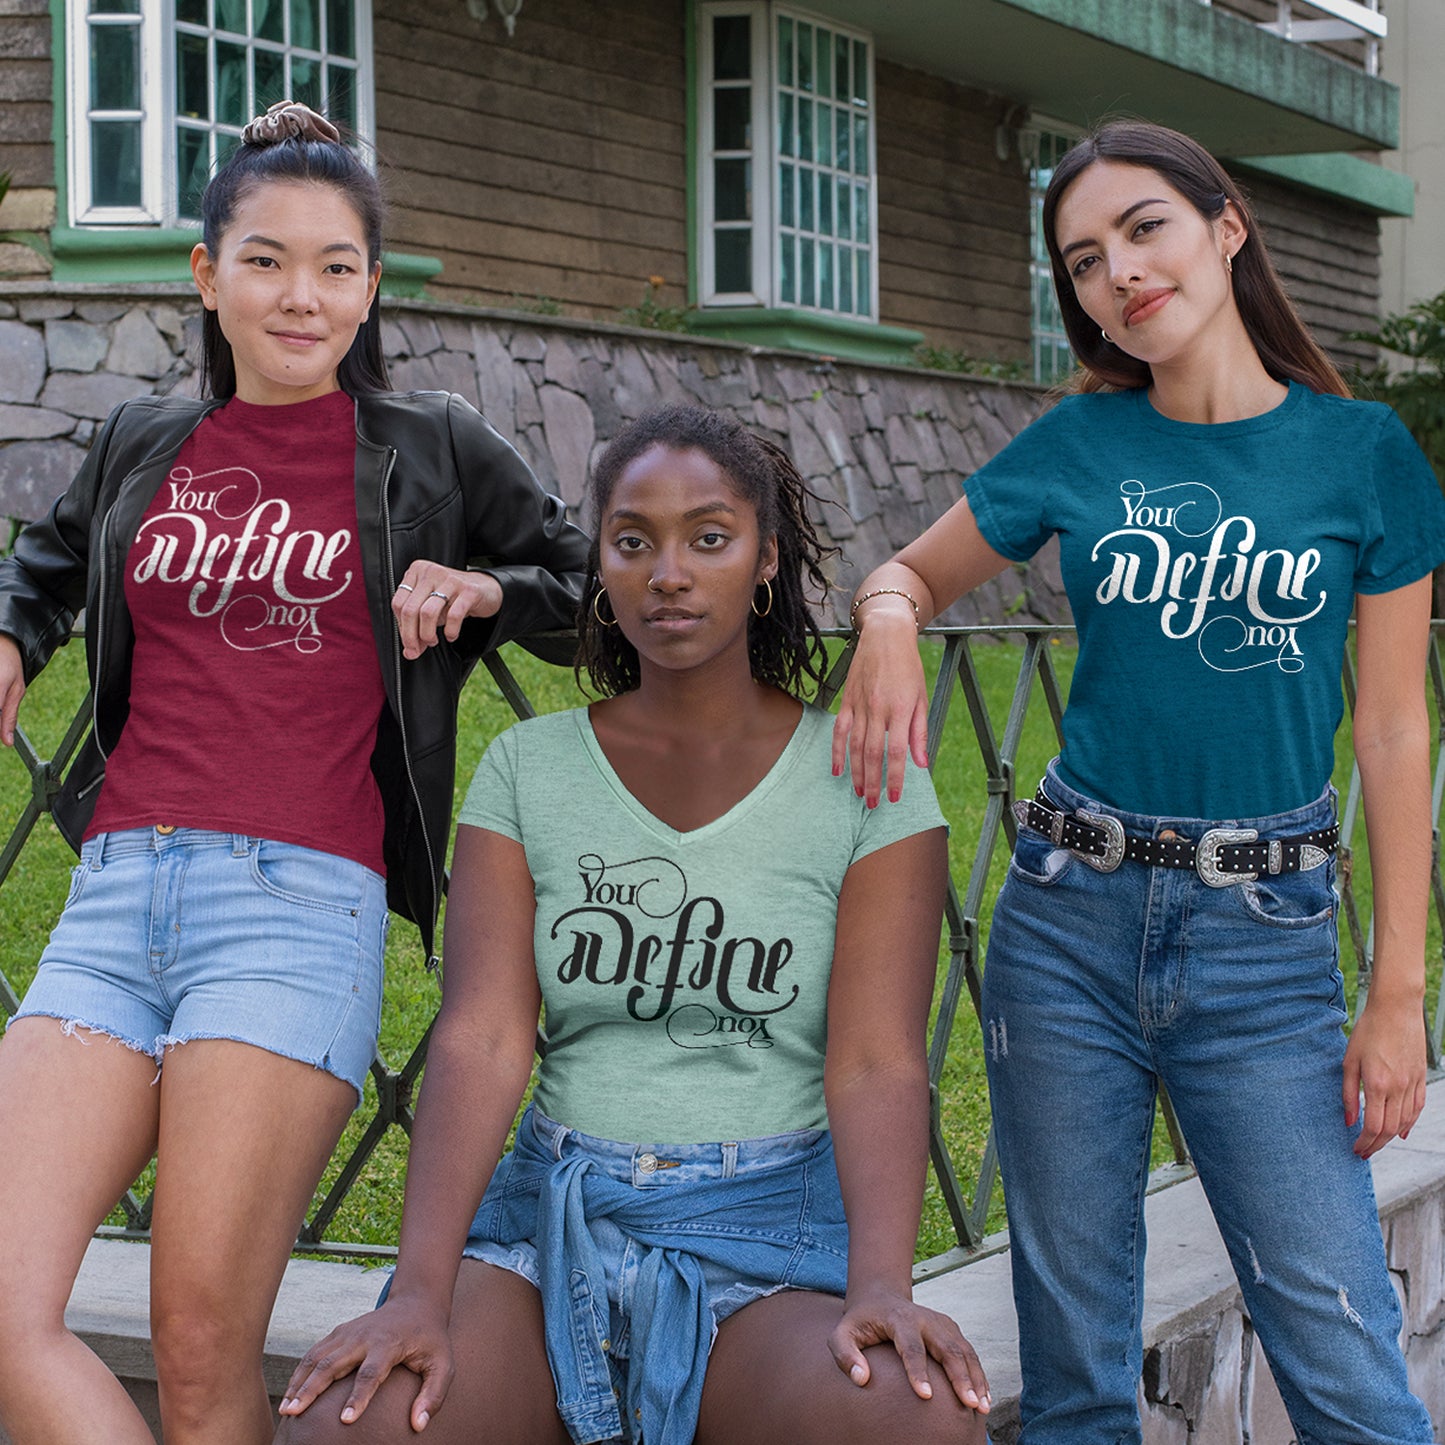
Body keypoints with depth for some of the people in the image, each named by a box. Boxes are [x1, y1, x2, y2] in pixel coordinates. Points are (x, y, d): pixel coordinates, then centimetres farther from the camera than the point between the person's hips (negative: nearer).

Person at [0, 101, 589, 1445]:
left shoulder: (432, 450, 10)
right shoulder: (142, 443, 18)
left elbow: (588, 584, 21)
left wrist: (484, 592, 1)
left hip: (298, 897, -4)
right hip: (112, 897, 4)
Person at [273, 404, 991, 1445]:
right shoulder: (527, 768, 7)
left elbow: (878, 1064, -7)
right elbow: (482, 1040, -4)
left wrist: (882, 1285, -26)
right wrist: (423, 1289, -19)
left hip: (776, 1224, -1)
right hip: (555, 1213, 2)